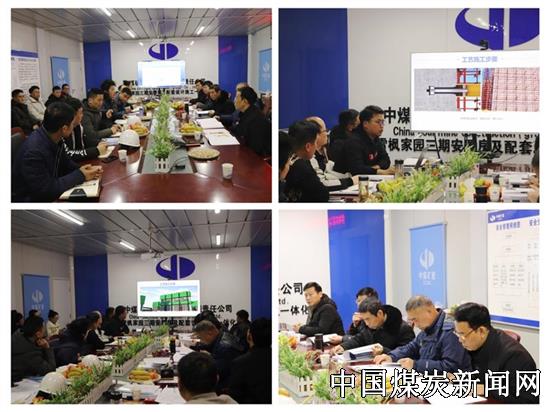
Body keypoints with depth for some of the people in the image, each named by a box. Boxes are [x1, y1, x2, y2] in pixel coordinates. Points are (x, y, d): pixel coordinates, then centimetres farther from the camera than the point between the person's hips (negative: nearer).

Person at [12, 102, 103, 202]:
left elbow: (65, 163, 13)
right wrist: (80, 175, -20)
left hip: (51, 194, 8)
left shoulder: (55, 139, -5)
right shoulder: (33, 151, -29)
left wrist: (84, 171, -6)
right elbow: (45, 191, -27)